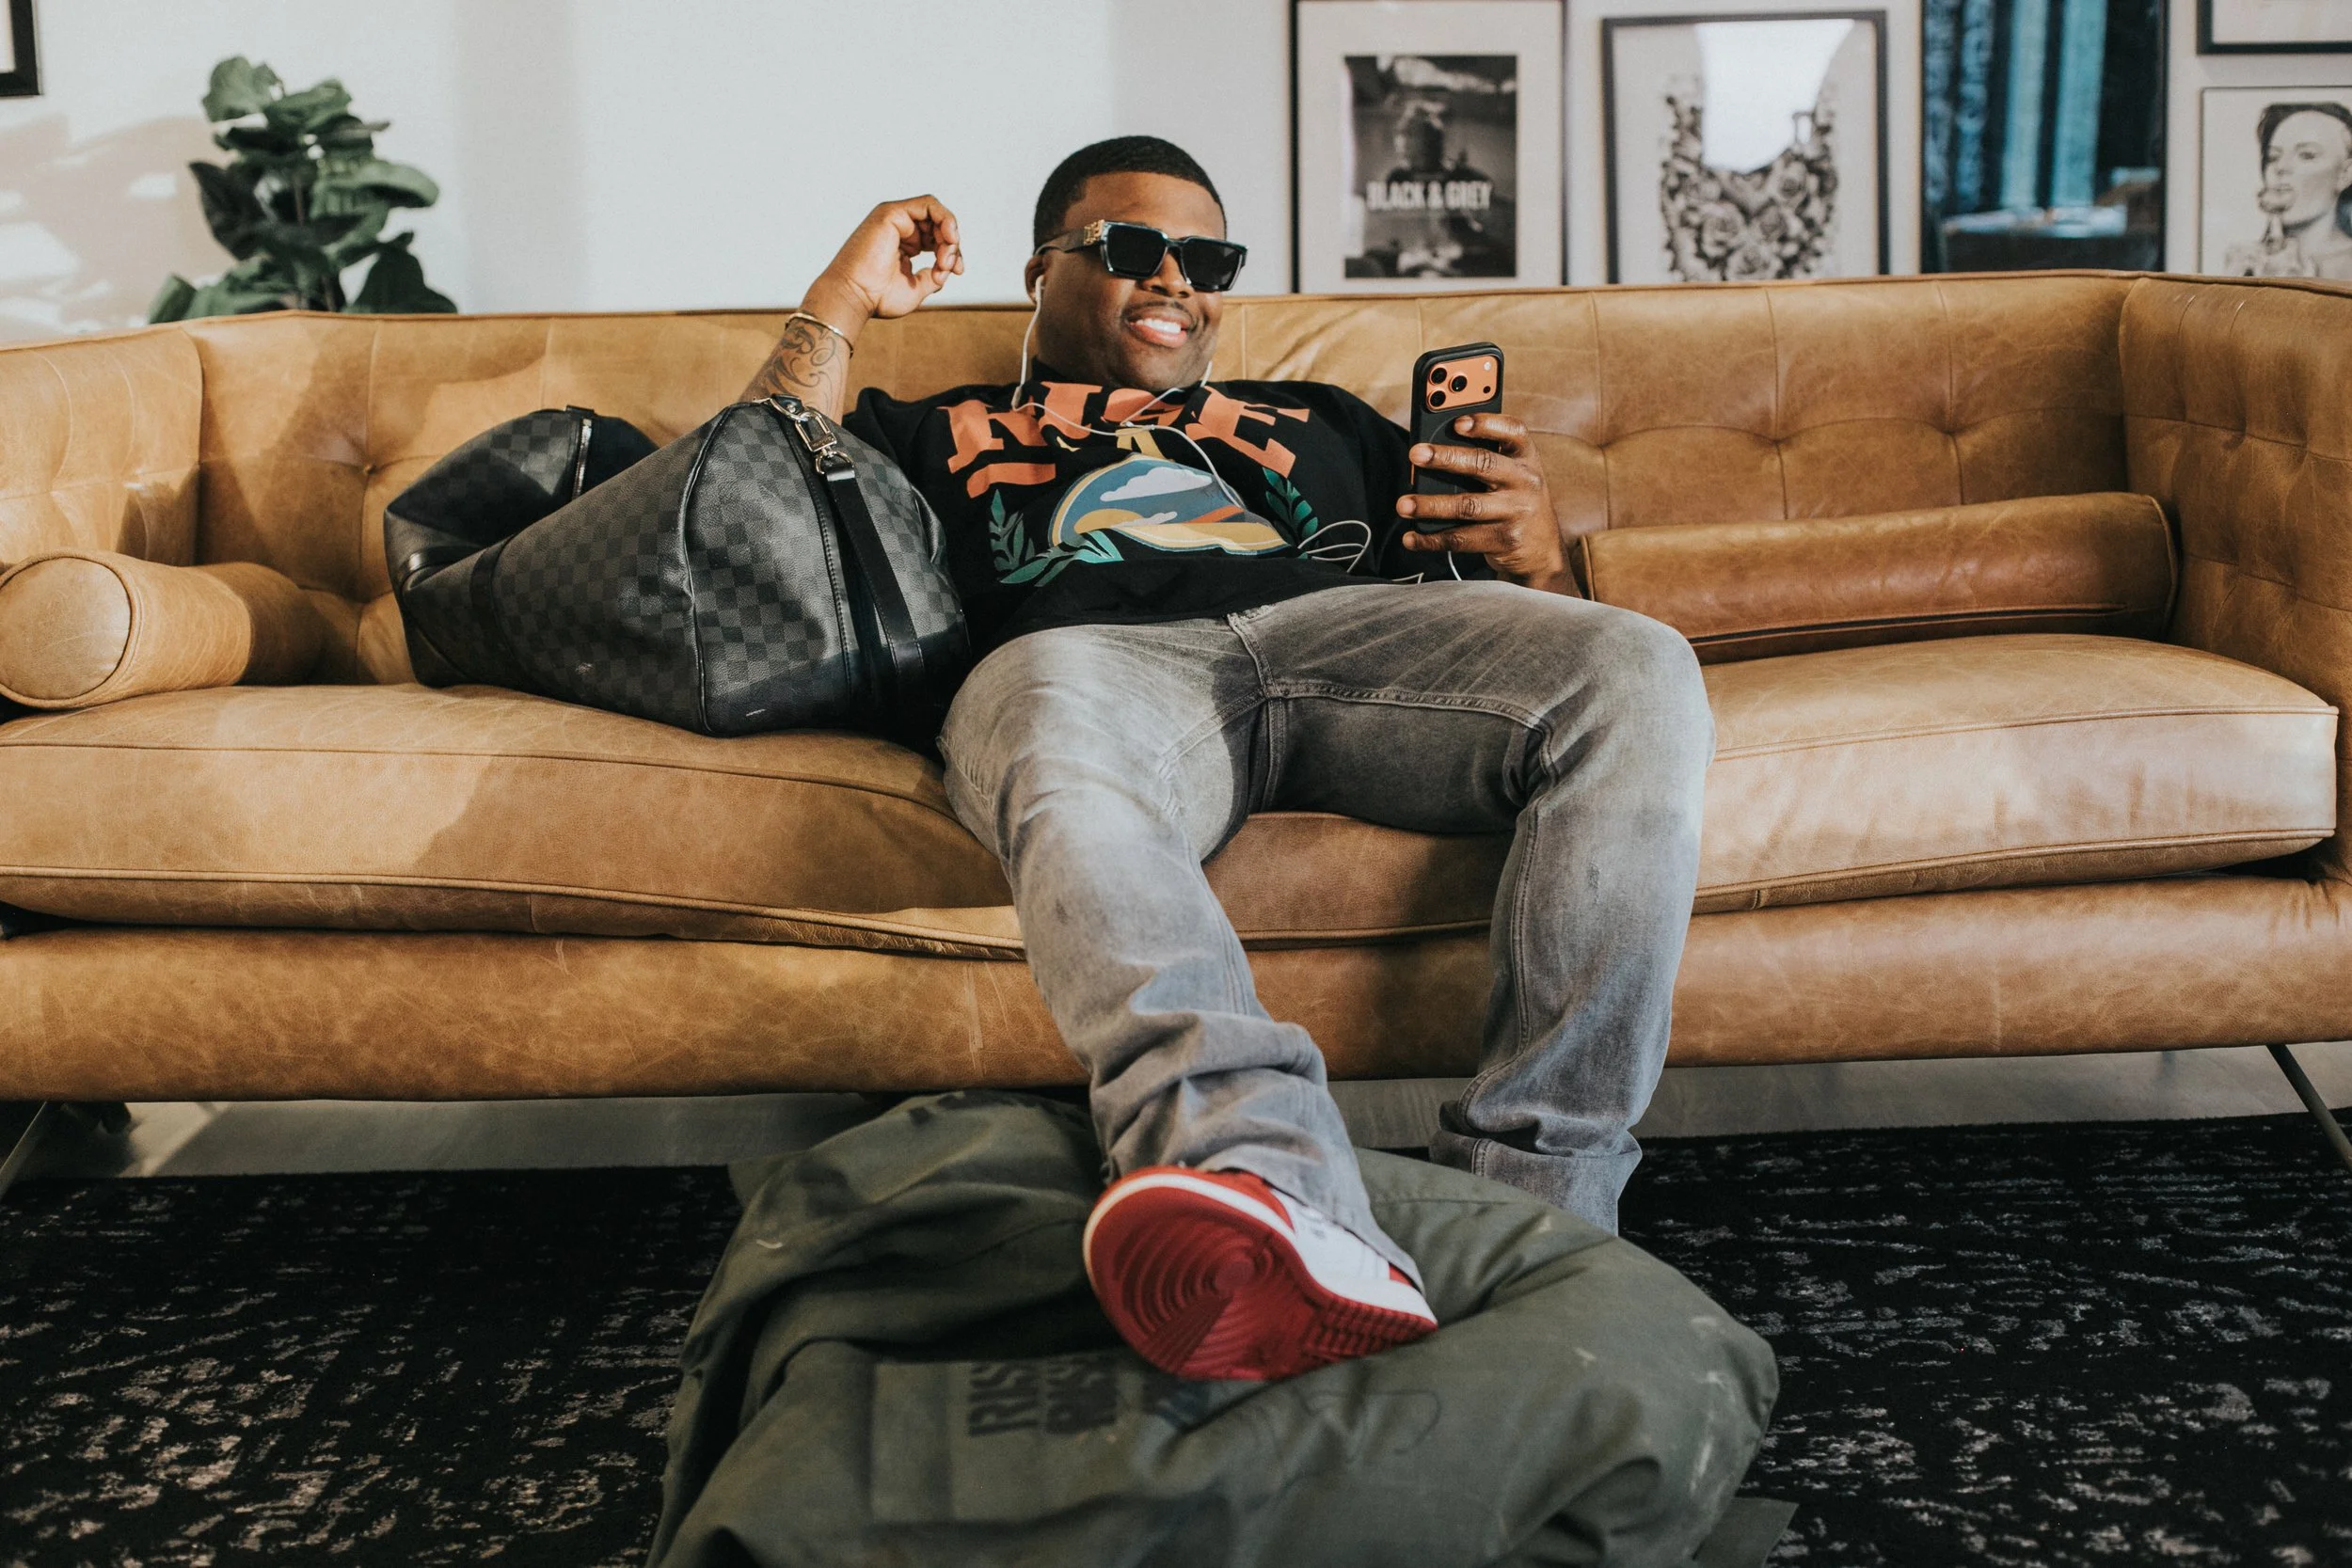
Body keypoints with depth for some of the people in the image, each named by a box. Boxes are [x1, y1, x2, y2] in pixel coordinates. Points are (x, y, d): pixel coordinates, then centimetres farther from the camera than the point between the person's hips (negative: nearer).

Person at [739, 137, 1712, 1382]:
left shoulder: (1319, 422, 40)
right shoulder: (943, 437, 35)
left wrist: (1535, 557, 6)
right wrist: (846, 297, 22)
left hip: (1348, 629, 3)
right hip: (1082, 657, -2)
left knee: (1638, 673, -28)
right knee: (1070, 765, -42)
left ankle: (1528, 1204, -34)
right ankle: (1276, 1206, -66)